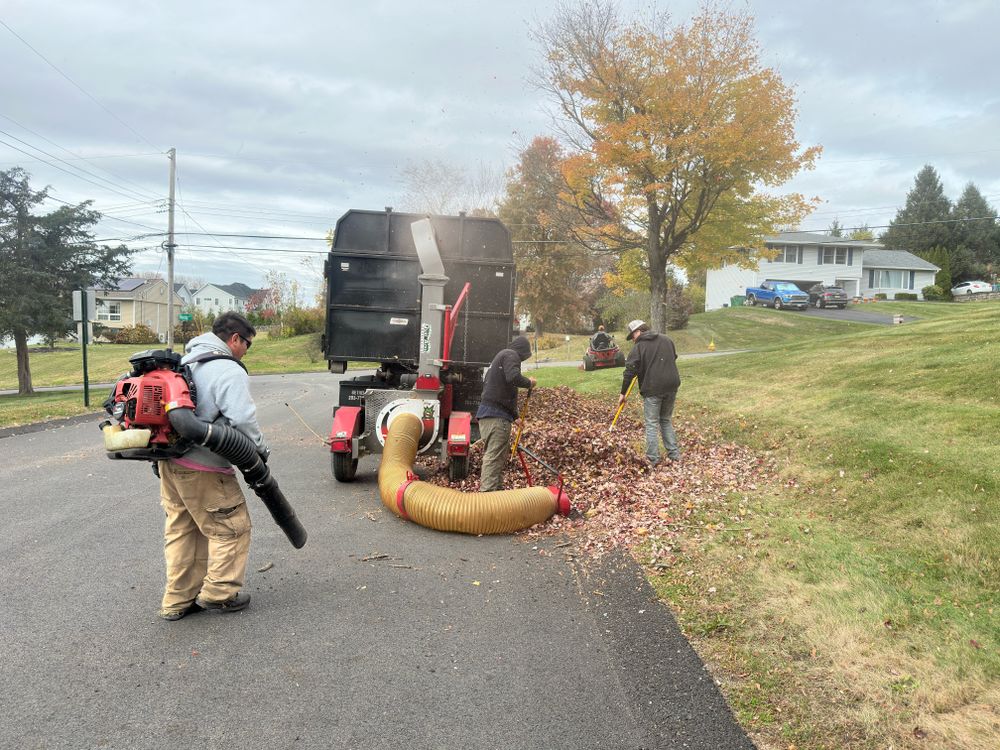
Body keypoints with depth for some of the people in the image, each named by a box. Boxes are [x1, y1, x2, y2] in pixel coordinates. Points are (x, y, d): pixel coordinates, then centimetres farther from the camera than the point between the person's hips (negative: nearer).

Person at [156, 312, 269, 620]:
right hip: (203, 470, -9)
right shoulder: (229, 371, -15)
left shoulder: (185, 362, 15)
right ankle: (219, 592, 12)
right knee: (231, 527, 6)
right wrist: (261, 449, -7)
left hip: (170, 462, 9)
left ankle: (178, 599, 25)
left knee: (180, 529, 17)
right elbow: (243, 420, -22)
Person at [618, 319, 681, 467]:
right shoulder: (666, 339, 10)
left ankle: (653, 458, 4)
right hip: (671, 386, 5)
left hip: (652, 389, -5)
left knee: (651, 424, 4)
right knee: (666, 420, 20)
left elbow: (629, 372, -8)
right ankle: (674, 453, 18)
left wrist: (623, 393, 0)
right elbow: (674, 357, 24)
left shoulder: (638, 348, -6)